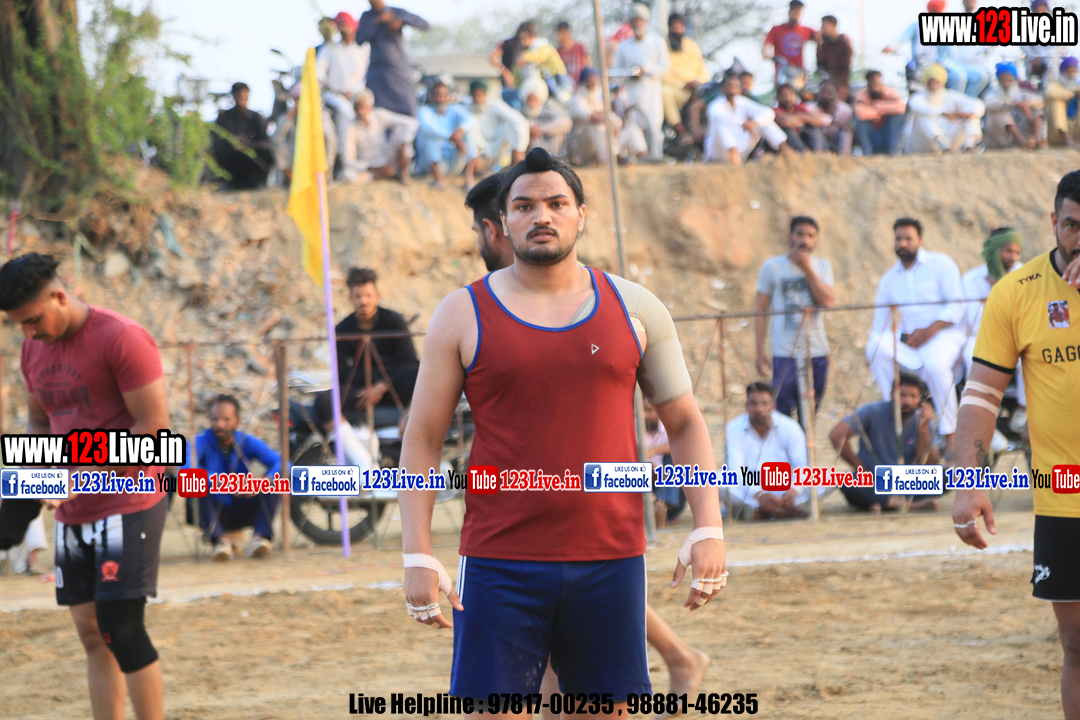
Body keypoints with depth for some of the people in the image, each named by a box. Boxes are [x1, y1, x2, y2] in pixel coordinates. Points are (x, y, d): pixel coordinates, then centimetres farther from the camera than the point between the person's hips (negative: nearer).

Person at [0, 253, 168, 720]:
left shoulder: (121, 339, -14)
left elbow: (154, 428, -16)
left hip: (128, 505, -7)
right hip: (73, 516, 7)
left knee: (122, 629, -13)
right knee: (91, 633, 7)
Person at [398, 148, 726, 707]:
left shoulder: (635, 309, 8)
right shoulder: (464, 315, 3)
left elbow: (685, 423, 12)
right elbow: (422, 441, 3)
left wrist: (708, 529, 0)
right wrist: (418, 557, -6)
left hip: (611, 562, 2)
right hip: (499, 565, -2)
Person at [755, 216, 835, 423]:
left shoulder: (822, 267, 9)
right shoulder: (773, 267, 2)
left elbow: (828, 301, -6)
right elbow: (760, 309, 2)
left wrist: (807, 269, -10)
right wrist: (760, 351, -4)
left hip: (817, 351, 3)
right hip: (786, 353, -3)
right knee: (782, 413, -9)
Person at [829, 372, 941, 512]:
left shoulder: (920, 421, 1)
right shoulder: (873, 412, -8)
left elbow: (928, 464, -9)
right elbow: (836, 435, -18)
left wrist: (923, 428, -19)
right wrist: (860, 469, -14)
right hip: (872, 486, -3)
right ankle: (912, 504, -33)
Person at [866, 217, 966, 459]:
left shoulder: (940, 264, 5)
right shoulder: (889, 280, 18)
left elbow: (955, 309, -5)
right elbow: (879, 324, 15)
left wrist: (929, 331, -18)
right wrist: (876, 344, -7)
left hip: (944, 335, -4)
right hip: (906, 344, 4)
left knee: (935, 364, -39)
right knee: (876, 347, -28)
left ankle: (950, 437, -29)